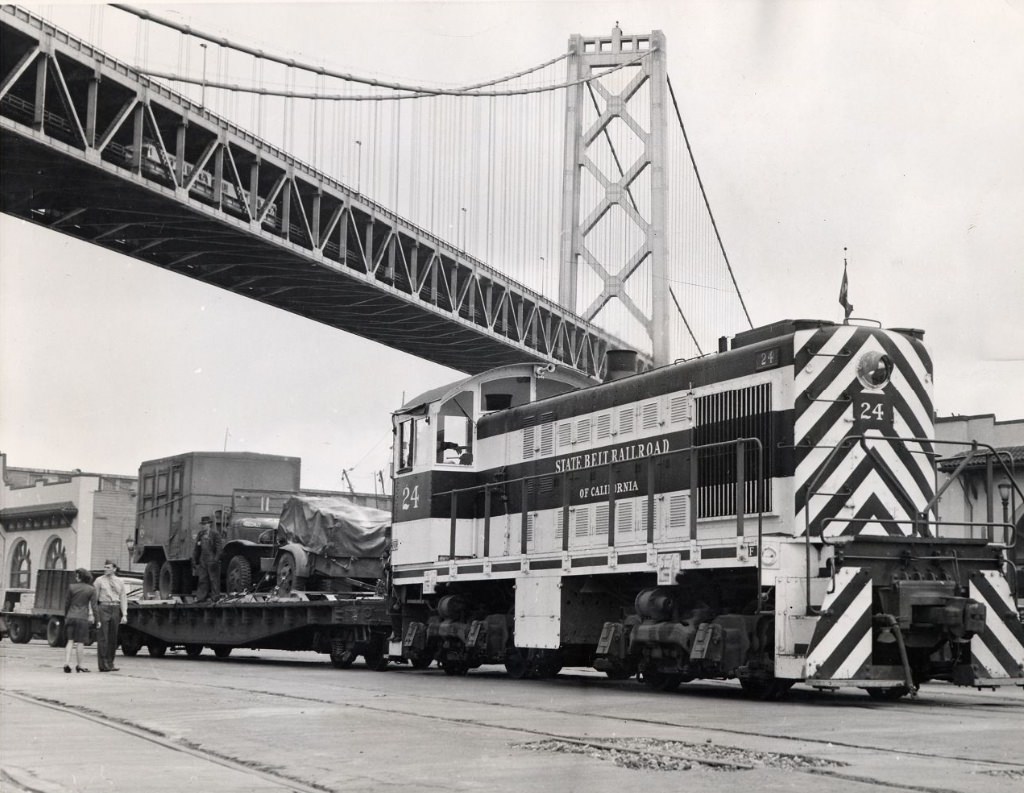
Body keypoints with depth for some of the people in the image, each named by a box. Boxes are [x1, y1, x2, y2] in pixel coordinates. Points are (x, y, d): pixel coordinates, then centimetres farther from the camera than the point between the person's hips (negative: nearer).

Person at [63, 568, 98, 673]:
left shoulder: (71, 587, -1)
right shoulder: (91, 589, -4)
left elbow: (66, 604, 6)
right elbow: (94, 606, -6)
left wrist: (65, 616, 19)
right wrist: (97, 620, 0)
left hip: (71, 617, 2)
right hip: (82, 617, -2)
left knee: (70, 641, 7)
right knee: (79, 642, 4)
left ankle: (66, 663, -5)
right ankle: (79, 665, 11)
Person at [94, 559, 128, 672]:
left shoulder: (120, 582, 11)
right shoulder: (99, 581, 4)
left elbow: (123, 599, 8)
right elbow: (94, 598, 2)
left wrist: (124, 615, -2)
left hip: (116, 609, 3)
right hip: (103, 608, -3)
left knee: (113, 638, 6)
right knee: (103, 637, -7)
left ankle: (110, 664, 13)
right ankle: (103, 664, -7)